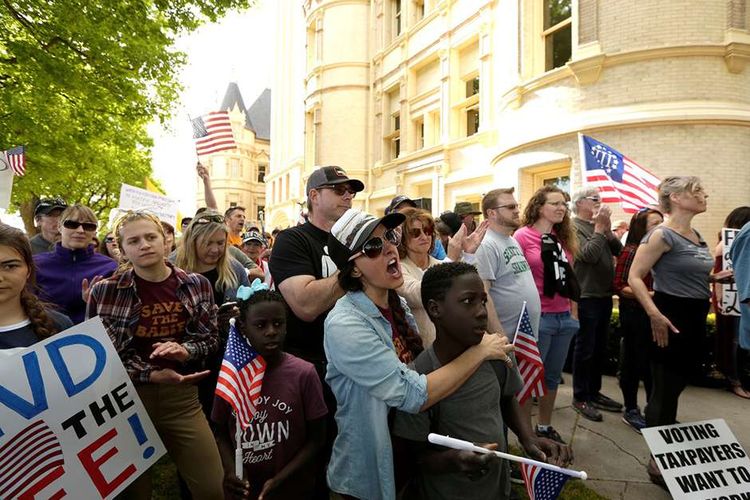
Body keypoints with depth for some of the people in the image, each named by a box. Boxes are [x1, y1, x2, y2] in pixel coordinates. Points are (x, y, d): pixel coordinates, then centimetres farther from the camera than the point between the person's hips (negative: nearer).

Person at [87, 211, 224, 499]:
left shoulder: (196, 285, -1)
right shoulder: (105, 292, -7)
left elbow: (210, 338, 5)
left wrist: (185, 351, -16)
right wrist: (151, 375, -15)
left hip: (181, 394, 1)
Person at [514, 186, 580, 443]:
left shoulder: (564, 238, 11)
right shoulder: (523, 236, -10)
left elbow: (570, 279, 16)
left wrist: (574, 313, 15)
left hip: (564, 317, 7)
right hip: (536, 317, -7)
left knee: (552, 376, 16)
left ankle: (545, 427, 32)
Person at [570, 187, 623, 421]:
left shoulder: (600, 226, 13)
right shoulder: (574, 227, -11)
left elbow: (619, 250, 6)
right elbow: (589, 255, -23)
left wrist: (607, 229, -7)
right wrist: (599, 228, -14)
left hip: (604, 295, 8)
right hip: (586, 297, -8)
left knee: (600, 348, 16)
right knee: (585, 349, 1)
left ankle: (594, 392, 30)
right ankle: (580, 397, 13)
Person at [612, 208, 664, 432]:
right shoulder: (631, 251, -12)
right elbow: (619, 286, -16)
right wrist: (648, 294, -25)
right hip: (635, 314, -6)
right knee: (633, 362, 5)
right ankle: (630, 411, 20)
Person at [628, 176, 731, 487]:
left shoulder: (697, 236, 12)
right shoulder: (662, 235, -15)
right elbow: (634, 277, -20)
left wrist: (715, 278, 8)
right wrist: (655, 315, -27)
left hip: (696, 318, 9)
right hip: (671, 318, -9)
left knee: (676, 388, 20)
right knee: (664, 392, 1)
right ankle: (657, 462, 15)